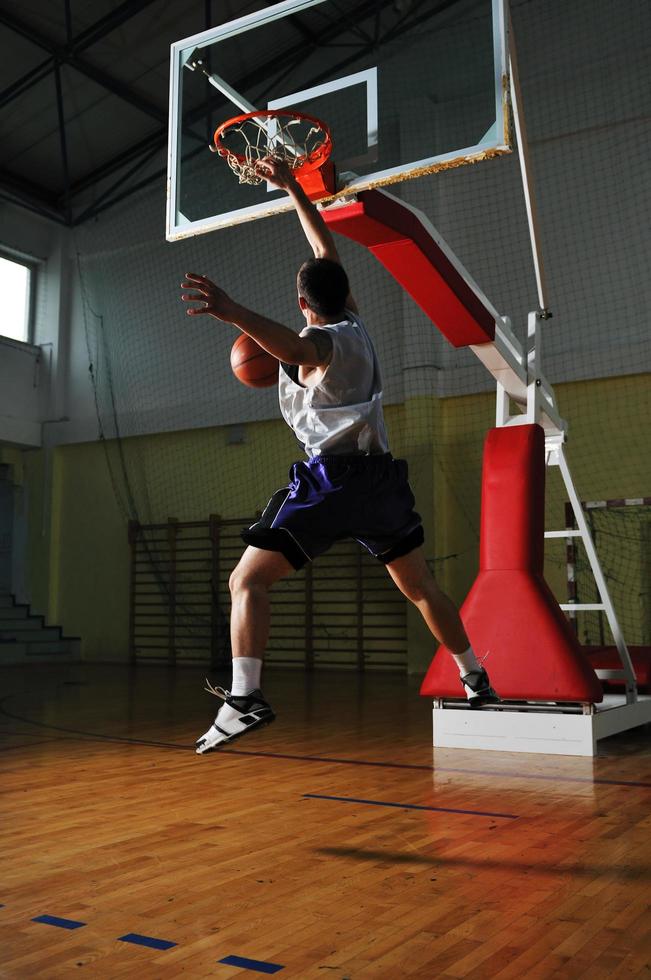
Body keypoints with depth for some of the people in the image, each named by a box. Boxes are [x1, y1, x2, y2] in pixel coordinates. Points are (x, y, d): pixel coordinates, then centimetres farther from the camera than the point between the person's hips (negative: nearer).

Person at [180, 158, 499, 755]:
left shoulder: (321, 341, -5)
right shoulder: (356, 325, 15)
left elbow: (296, 349, -33)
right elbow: (327, 251, 28)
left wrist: (233, 314, -47)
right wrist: (290, 187, 34)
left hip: (330, 478, -8)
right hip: (381, 476, 8)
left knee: (248, 581, -6)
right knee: (420, 586, 22)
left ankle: (245, 698, -20)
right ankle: (477, 683, 29)